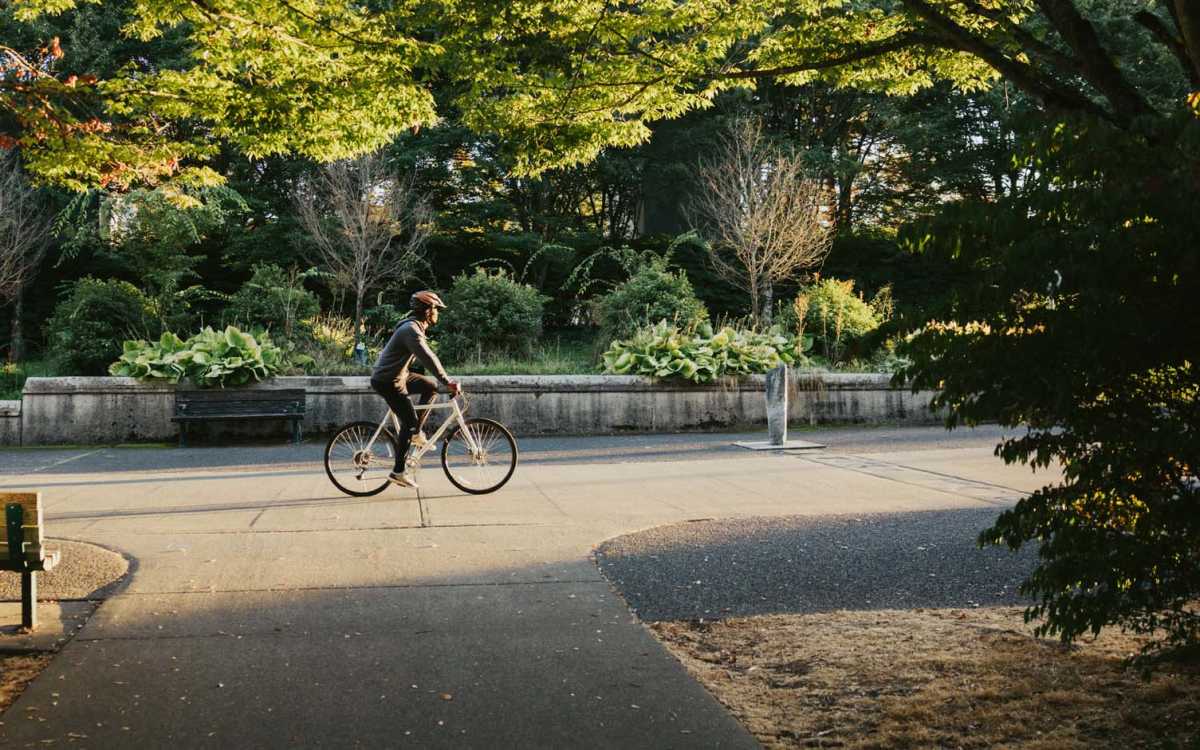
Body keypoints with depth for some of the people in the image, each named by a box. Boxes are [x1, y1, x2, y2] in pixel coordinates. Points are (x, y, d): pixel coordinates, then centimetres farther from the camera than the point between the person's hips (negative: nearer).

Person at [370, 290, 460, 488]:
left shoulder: (416, 327, 10)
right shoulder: (411, 330, -23)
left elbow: (427, 356, 18)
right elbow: (427, 359, -30)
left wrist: (445, 379, 15)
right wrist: (448, 382, -30)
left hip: (398, 376, 10)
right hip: (388, 382, -10)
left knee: (431, 386, 10)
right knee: (409, 421, -6)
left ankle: (416, 433, 14)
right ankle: (399, 472, -1)